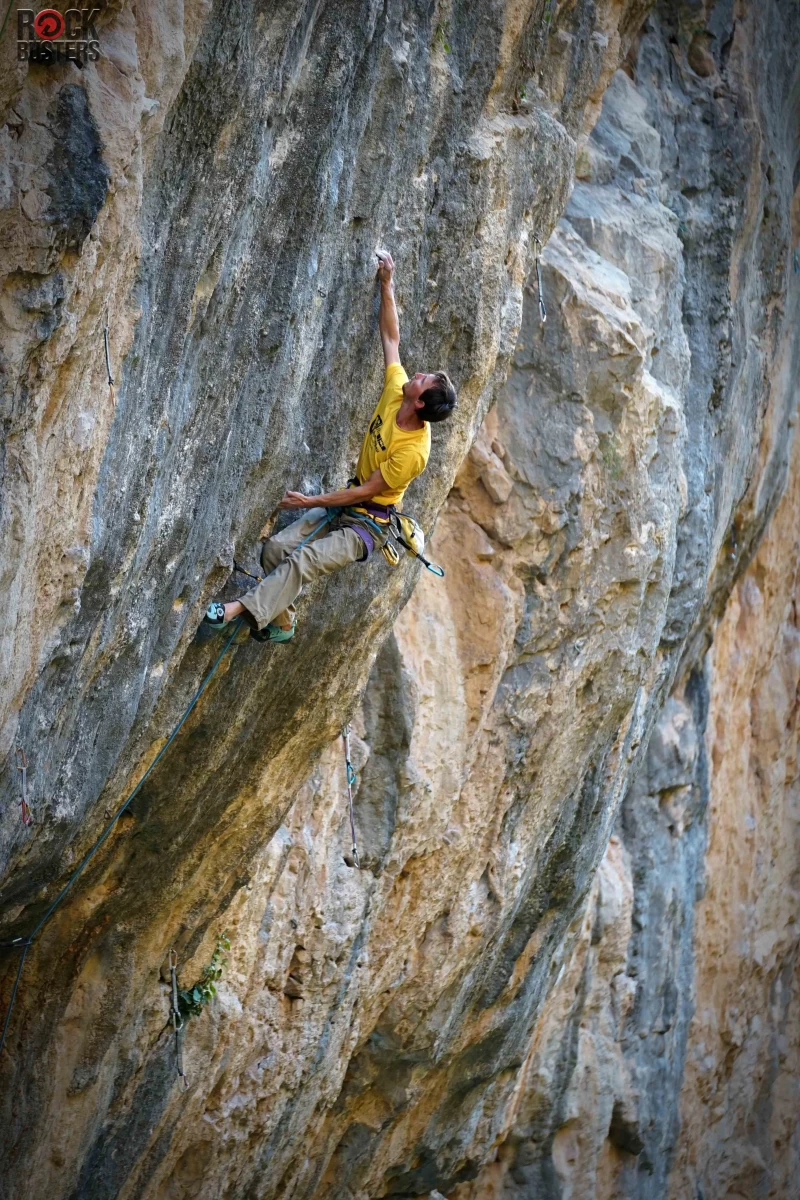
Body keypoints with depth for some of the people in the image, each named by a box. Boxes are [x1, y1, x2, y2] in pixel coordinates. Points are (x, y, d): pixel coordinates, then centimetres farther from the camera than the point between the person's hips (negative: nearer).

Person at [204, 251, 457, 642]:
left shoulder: (414, 451, -26)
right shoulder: (395, 392, -6)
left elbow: (365, 491, -20)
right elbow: (391, 338, 5)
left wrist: (312, 502, -17)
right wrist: (387, 286, 1)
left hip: (367, 524, -8)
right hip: (345, 505, 8)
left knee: (303, 560, -28)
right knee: (276, 547, -8)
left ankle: (245, 609, -32)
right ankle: (282, 622, 4)